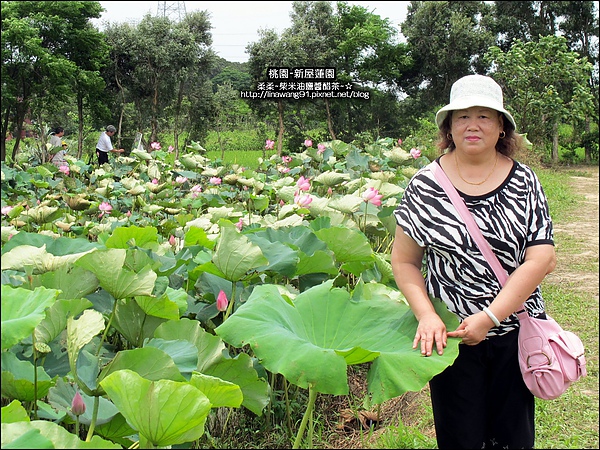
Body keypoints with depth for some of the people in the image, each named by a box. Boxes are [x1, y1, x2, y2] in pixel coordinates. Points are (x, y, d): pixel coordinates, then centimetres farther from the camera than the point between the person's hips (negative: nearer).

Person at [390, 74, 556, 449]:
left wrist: (490, 316, -17)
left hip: (517, 331, 2)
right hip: (451, 334, -1)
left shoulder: (524, 182, -1)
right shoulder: (425, 185, -4)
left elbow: (541, 259, -9)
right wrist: (426, 315, -15)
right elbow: (404, 261, 0)